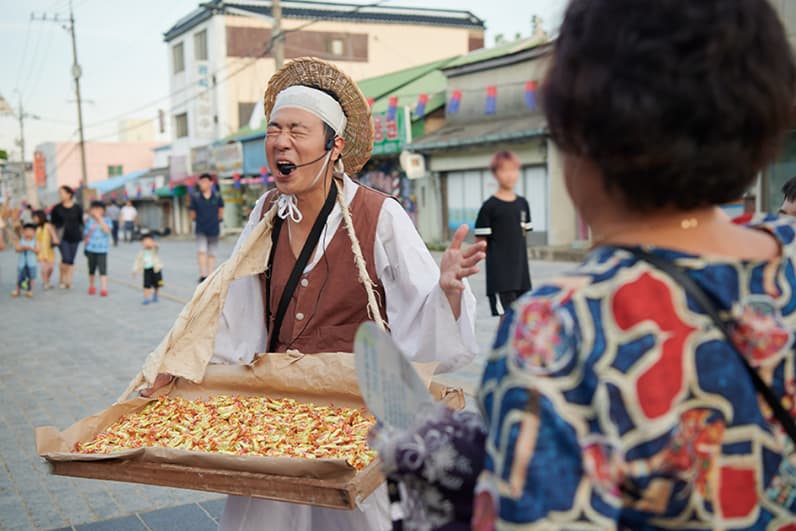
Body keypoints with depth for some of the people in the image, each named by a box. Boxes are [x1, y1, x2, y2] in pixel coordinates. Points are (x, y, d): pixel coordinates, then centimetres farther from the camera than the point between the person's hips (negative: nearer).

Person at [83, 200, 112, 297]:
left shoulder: (106, 220, 0)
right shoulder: (89, 221, 7)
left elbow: (107, 230, -20)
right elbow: (85, 236, 12)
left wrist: (99, 218, -20)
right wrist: (91, 230, -8)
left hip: (102, 249, -3)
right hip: (91, 249, 3)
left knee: (103, 269, -12)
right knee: (92, 269, 13)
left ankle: (104, 289, -13)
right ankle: (91, 286, 31)